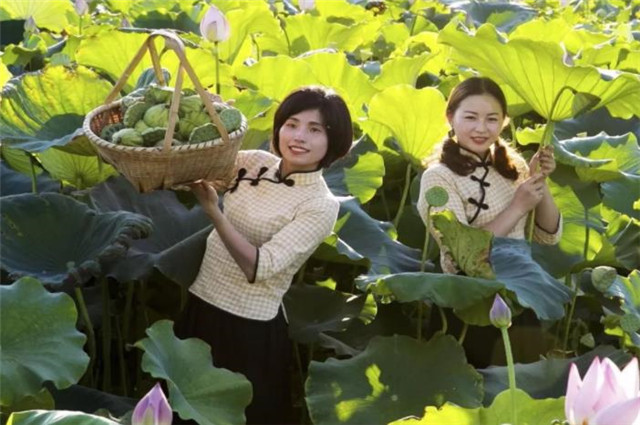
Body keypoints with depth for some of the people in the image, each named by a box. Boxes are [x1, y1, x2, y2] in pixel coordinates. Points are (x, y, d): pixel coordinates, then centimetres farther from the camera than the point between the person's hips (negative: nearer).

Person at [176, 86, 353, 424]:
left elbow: (259, 268, -26)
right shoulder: (257, 162, -1)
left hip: (249, 327, -6)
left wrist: (213, 211, -33)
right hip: (201, 302, 6)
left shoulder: (320, 205, -18)